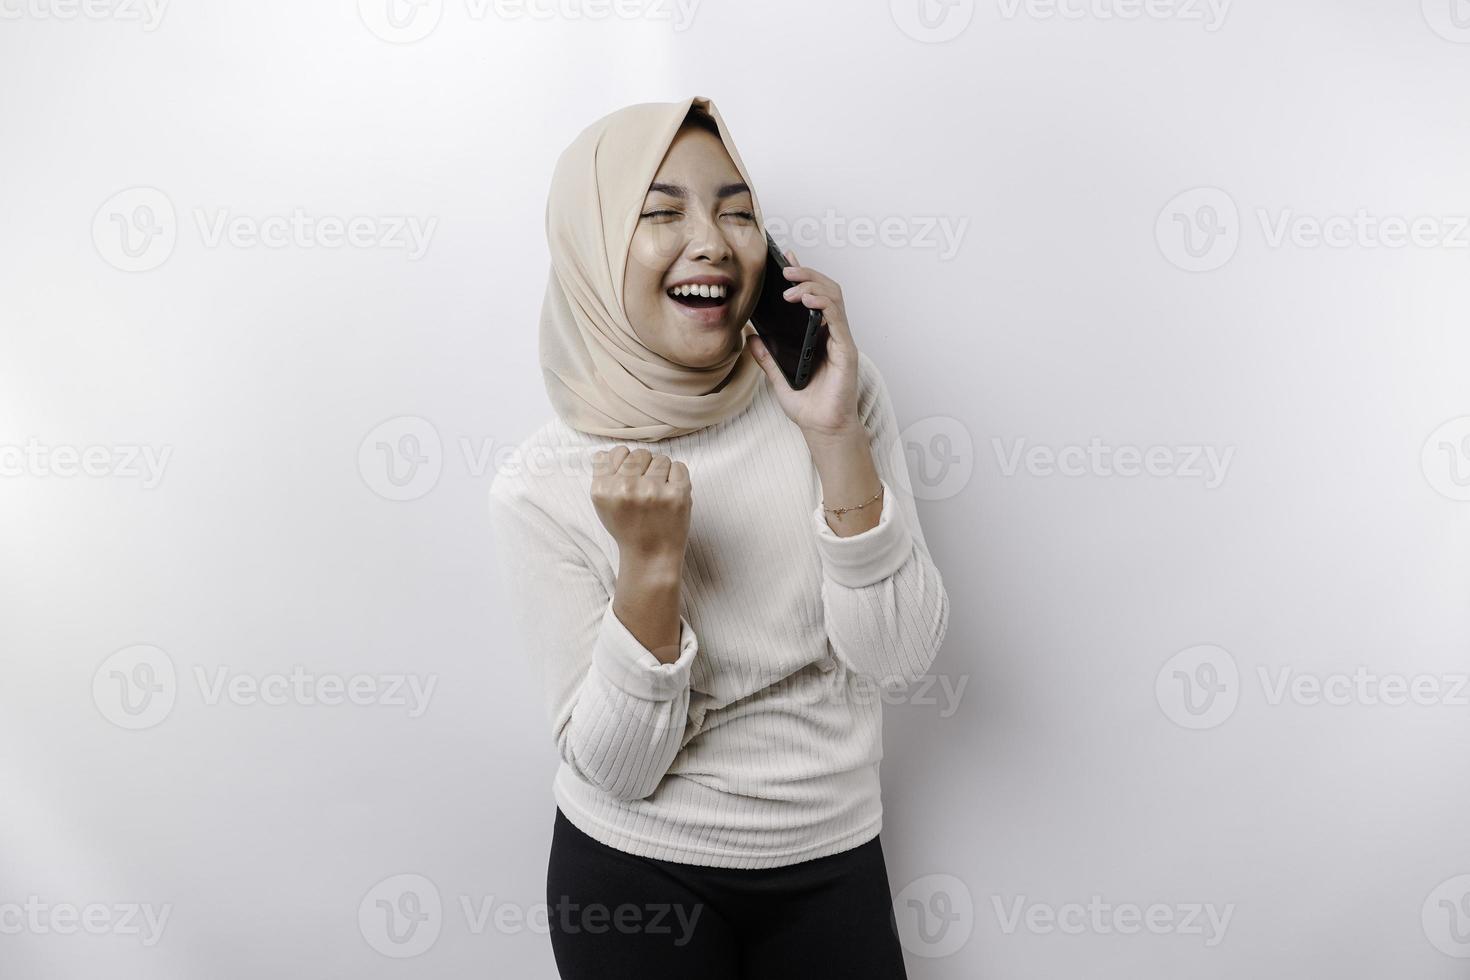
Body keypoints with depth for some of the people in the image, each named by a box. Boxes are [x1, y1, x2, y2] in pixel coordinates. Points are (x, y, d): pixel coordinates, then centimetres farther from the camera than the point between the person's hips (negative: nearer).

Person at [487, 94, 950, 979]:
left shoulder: (840, 391, -10)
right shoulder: (544, 485, -15)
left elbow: (901, 660, -15)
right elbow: (617, 768, -14)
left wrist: (836, 438, -24)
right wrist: (650, 565, -28)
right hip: (635, 875, -2)